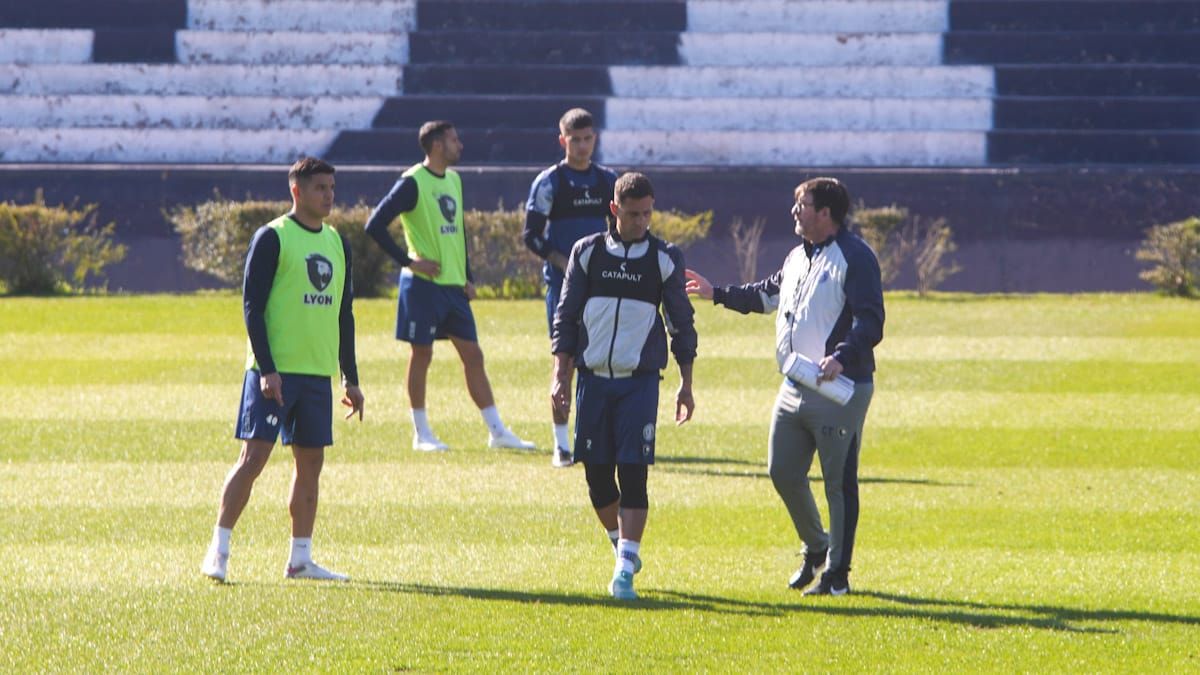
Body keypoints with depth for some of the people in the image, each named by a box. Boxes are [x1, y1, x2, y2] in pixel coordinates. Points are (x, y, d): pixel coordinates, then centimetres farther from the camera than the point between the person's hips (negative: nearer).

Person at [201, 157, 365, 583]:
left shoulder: (337, 244, 14)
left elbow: (343, 314, 19)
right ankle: (218, 552, -6)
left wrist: (350, 378, 16)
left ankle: (300, 560, 12)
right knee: (254, 456, -10)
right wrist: (267, 369, -18)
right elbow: (252, 305, -10)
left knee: (311, 461, 6)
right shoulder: (273, 238, -6)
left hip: (318, 373, 6)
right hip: (274, 371, -6)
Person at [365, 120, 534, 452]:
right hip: (424, 284, -7)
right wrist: (408, 261, -14)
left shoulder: (454, 180, 13)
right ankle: (421, 434, 9)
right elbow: (375, 225, -14)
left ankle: (497, 431, 8)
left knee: (473, 355, 6)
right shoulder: (413, 183, -11)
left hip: (454, 286, 7)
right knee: (422, 354, 0)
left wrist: (467, 277, 15)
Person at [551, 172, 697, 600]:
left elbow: (682, 324, 9)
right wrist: (560, 376, 1)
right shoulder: (588, 253, 5)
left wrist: (686, 385, 7)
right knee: (597, 476, 3)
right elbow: (565, 316, 8)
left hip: (639, 383, -2)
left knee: (633, 474, -11)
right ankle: (622, 546, 27)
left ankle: (625, 567, -13)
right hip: (593, 377, 2)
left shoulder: (665, 259, 3)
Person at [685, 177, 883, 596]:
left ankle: (837, 573, 4)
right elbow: (766, 295, 34)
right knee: (783, 472, 10)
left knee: (839, 482, -3)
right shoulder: (798, 258, 17)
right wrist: (717, 294, 37)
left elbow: (870, 322, -19)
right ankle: (816, 547, 31)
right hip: (795, 387, 9)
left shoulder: (855, 258, -11)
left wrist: (842, 357, -33)